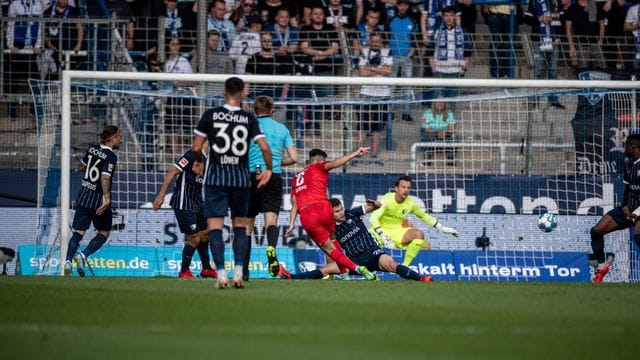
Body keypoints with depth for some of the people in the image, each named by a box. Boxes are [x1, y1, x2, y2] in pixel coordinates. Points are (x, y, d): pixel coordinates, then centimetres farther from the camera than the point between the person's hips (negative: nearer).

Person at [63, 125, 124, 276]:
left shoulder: (92, 149, 7)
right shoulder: (111, 156, -13)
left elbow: (81, 167, 22)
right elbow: (105, 178, -26)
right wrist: (107, 199, -32)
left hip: (83, 196, 5)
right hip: (99, 199, -5)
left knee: (79, 231, 3)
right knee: (104, 233, 12)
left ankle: (68, 260, -16)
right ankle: (83, 255, -8)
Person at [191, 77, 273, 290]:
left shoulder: (210, 115, -2)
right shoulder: (249, 119, -1)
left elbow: (196, 148, -1)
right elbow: (265, 147, -7)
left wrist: (199, 163, 20)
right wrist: (268, 170, 10)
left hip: (216, 178, -1)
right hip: (241, 178, 2)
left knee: (215, 226, -1)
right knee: (240, 224, 13)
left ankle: (221, 274, -13)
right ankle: (238, 272, 4)